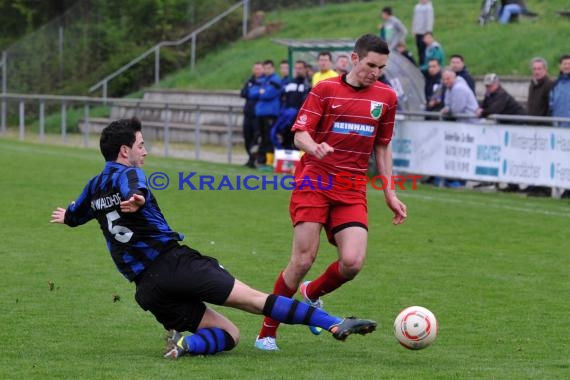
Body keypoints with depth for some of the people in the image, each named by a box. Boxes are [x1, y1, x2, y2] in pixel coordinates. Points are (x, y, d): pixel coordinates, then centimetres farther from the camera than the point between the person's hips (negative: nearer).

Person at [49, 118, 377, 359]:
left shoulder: (95, 186, 20)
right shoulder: (129, 174, -1)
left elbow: (73, 216, 40)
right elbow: (133, 190, -27)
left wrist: (65, 216, 63)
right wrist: (136, 201, -49)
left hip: (147, 287, 7)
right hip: (175, 263, -7)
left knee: (229, 334, 9)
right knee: (254, 298, -8)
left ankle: (186, 343, -17)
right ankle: (335, 325, -18)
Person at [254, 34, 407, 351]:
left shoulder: (386, 97, 9)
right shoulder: (325, 90, -1)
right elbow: (300, 134, -4)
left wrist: (389, 193, 14)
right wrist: (314, 147, -27)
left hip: (352, 191, 3)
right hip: (314, 182, -3)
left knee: (353, 262, -15)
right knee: (304, 260, -10)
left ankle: (312, 294, 19)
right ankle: (267, 332, 5)